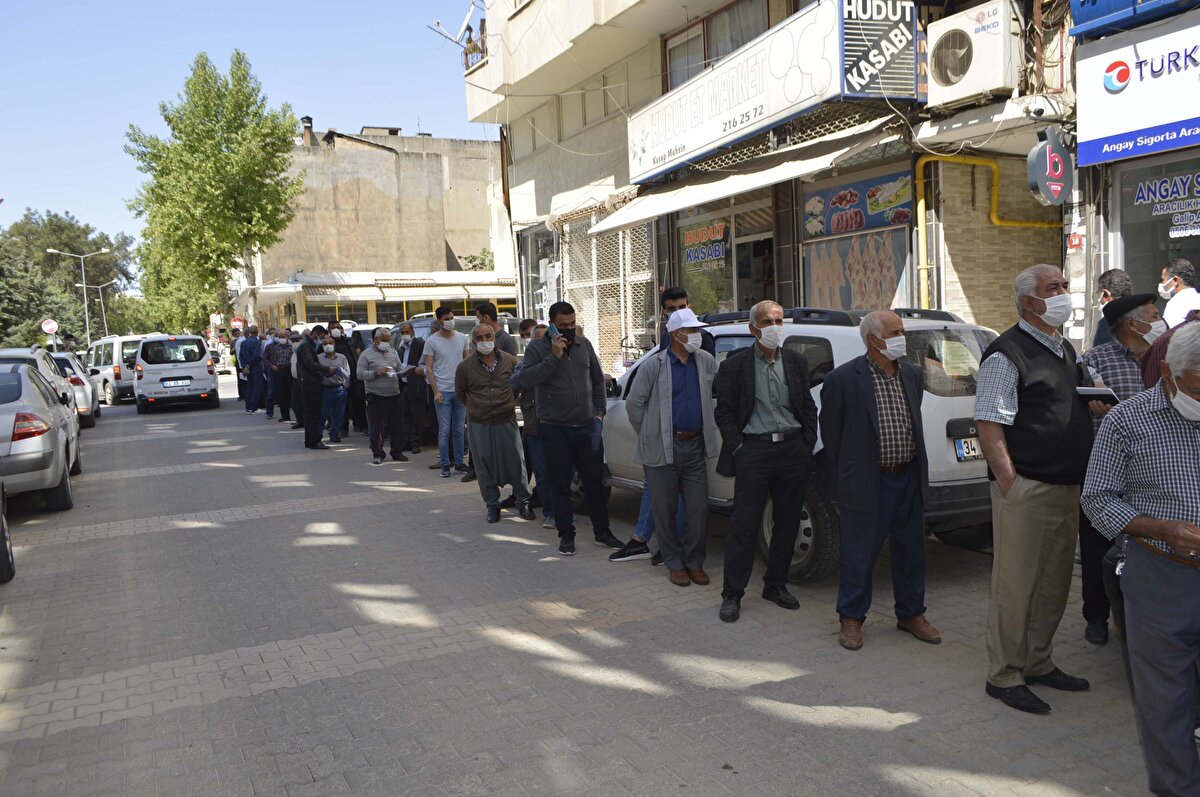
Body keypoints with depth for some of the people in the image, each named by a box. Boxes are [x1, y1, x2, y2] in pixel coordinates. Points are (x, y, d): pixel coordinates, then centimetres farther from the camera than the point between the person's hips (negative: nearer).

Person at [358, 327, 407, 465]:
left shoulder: (393, 353, 17)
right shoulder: (366, 354, 2)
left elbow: (400, 370, 22)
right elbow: (360, 374, -4)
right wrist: (377, 373, -14)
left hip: (394, 395, 4)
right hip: (375, 397, -4)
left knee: (397, 426, 7)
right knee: (376, 428, -1)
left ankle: (397, 452, 17)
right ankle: (377, 454, 8)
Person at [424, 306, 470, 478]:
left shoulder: (462, 338, 8)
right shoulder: (431, 341, -2)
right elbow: (429, 368, -3)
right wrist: (436, 391, -10)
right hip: (443, 391, -3)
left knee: (458, 430, 8)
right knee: (444, 430, -1)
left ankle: (459, 462, 15)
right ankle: (445, 465, 5)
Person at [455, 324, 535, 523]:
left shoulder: (510, 361, 0)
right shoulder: (465, 367, -1)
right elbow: (460, 394, 12)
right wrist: (477, 408, 10)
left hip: (507, 421, 0)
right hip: (479, 425, 0)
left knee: (516, 462, 2)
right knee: (485, 466, 6)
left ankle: (523, 502, 17)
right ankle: (492, 505, 19)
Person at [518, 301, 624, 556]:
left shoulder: (584, 344, 9)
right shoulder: (537, 348, -2)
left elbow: (598, 380, 18)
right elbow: (526, 380, -16)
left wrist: (599, 411, 10)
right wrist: (554, 357, -19)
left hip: (588, 426, 3)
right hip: (555, 429, -3)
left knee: (595, 481, 9)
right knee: (561, 485, 5)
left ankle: (602, 532, 22)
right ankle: (566, 535, 17)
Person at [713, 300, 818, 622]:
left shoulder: (797, 362, 10)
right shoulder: (735, 365, -1)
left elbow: (808, 408, 13)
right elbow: (724, 412, 0)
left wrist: (807, 447, 5)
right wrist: (738, 448, -7)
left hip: (793, 449, 4)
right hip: (754, 450, -4)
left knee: (788, 521, 10)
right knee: (744, 524, -3)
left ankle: (776, 584, 25)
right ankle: (732, 594, 7)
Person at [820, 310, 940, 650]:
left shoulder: (913, 375, 7)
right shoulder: (842, 379, -11)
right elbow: (830, 432, -2)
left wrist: (916, 468, 17)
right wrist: (847, 475, 4)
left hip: (908, 478, 6)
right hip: (866, 482, -5)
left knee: (911, 550, 14)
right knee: (859, 553, 3)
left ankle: (911, 614, 30)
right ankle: (851, 619, 19)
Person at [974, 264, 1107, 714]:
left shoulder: (1065, 350, 16)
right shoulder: (1006, 354, -12)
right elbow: (989, 425, -17)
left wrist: (1095, 404, 6)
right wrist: (1009, 485, -21)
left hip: (1066, 487, 9)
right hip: (1026, 489, -9)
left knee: (1054, 584, 16)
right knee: (1016, 585, 0)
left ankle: (1038, 663, 31)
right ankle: (1004, 677, 12)